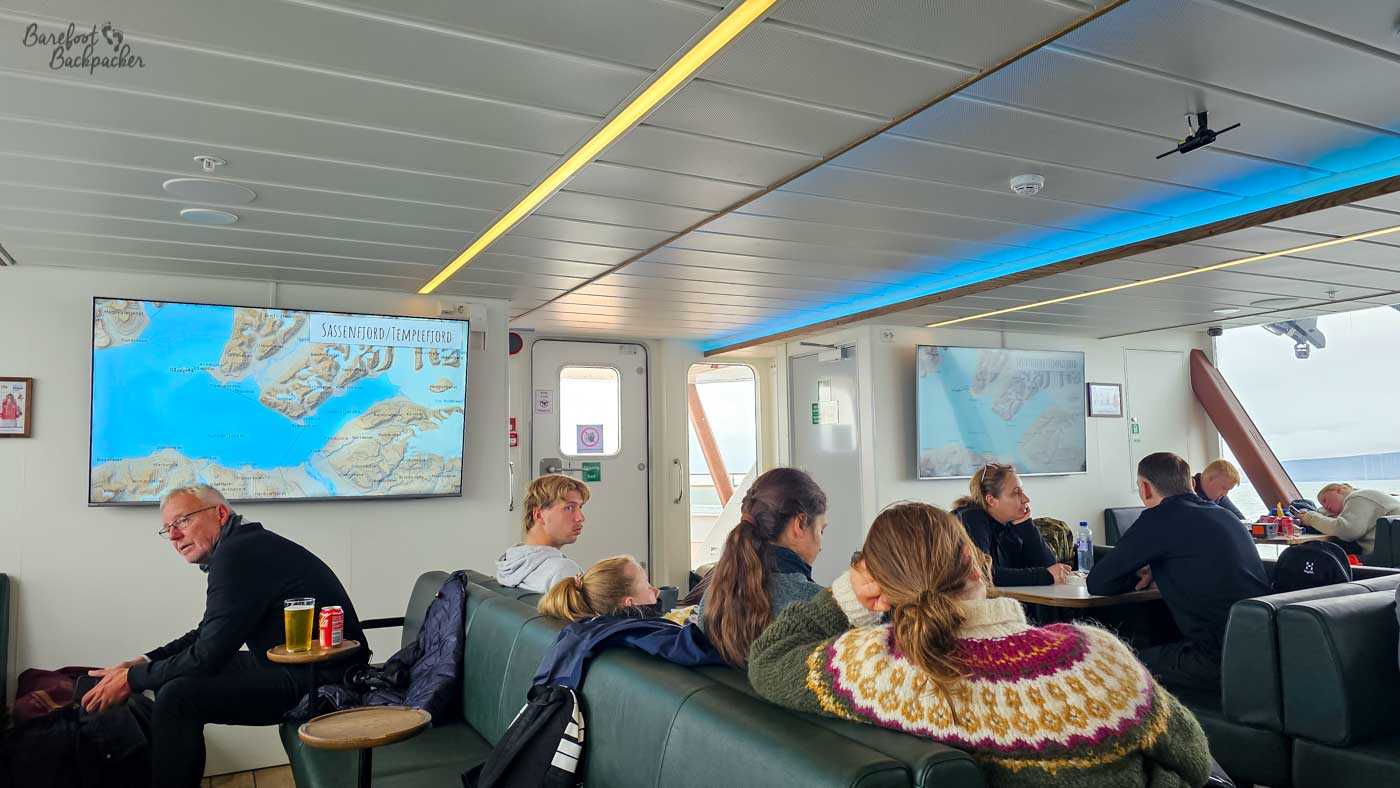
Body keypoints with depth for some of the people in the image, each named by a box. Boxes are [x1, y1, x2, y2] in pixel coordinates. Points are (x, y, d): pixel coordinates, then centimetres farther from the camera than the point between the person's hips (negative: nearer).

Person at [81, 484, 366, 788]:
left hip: (321, 677, -11)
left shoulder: (236, 553, -18)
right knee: (172, 675, 18)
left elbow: (208, 655, -17)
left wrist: (132, 680, -3)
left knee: (178, 697, -18)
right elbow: (209, 633, 23)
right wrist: (143, 662, 14)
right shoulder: (243, 545, 13)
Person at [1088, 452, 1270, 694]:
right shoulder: (1223, 514, 14)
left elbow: (1097, 583, -7)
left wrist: (1138, 577, 14)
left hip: (1223, 661, -8)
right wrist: (1153, 573, 18)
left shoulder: (1160, 518, -10)